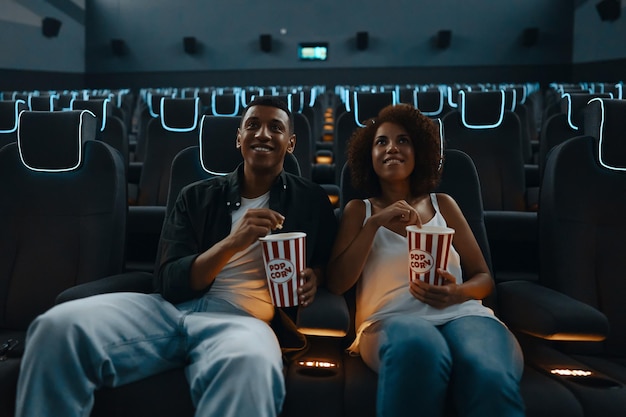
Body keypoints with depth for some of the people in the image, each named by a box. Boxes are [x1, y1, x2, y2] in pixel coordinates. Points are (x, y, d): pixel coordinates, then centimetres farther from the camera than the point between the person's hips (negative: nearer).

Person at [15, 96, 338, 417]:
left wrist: (312, 277, -1)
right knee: (58, 326, -24)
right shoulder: (197, 196, 14)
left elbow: (325, 263, 25)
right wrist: (233, 242, -12)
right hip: (170, 308, 3)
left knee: (250, 365, -41)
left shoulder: (310, 200, 14)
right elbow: (169, 283, 5)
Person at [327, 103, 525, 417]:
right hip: (392, 319, 0)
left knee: (490, 379, -35)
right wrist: (375, 223, -6)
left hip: (461, 313, 1)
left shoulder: (442, 204, 20)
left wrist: (458, 293, -6)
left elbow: (483, 278, 19)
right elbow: (336, 284, 3)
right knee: (419, 349, -38)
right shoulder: (359, 210, 16)